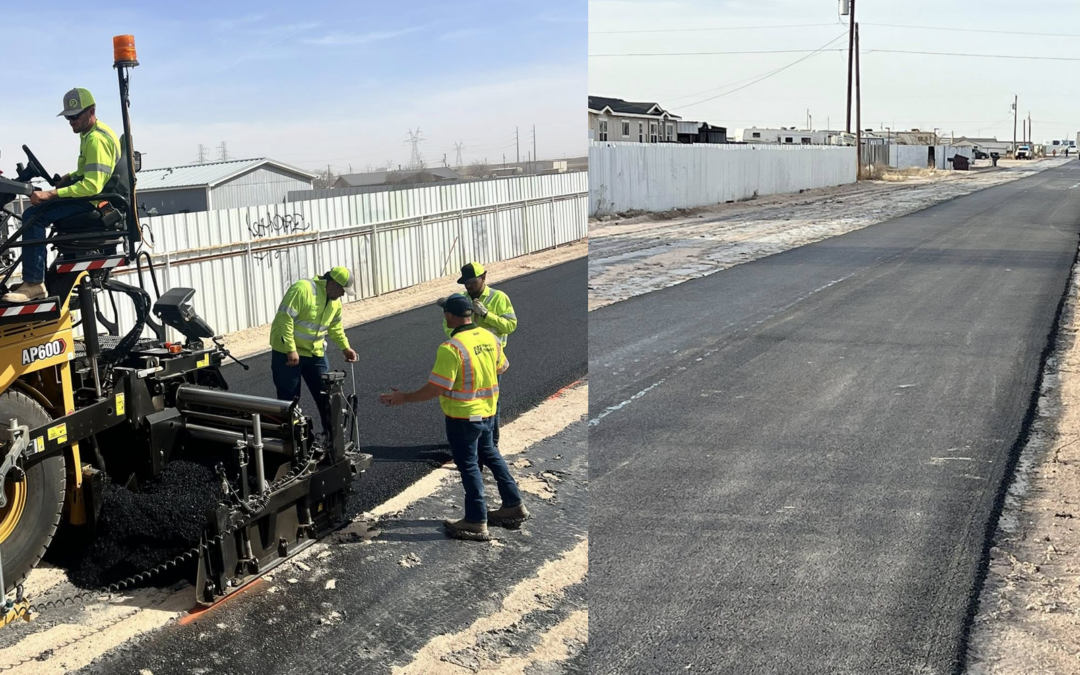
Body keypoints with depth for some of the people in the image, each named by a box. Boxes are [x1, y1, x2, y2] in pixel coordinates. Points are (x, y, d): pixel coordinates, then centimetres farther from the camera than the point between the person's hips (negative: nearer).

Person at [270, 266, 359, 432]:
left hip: (315, 353, 7)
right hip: (287, 352, -7)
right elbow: (284, 318, -27)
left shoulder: (335, 301, 4)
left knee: (326, 394, 8)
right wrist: (291, 350, -28)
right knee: (289, 400, 0)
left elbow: (335, 326, 21)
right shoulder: (302, 289, -23)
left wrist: (345, 347, 14)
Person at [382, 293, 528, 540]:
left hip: (462, 416, -7)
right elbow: (501, 368, 14)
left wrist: (404, 398, -14)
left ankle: (476, 522, 14)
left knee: (469, 466, 4)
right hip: (487, 411, 7)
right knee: (490, 455, 24)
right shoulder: (491, 338, -1)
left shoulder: (451, 348, -25)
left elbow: (436, 388, -25)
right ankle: (513, 506, 31)